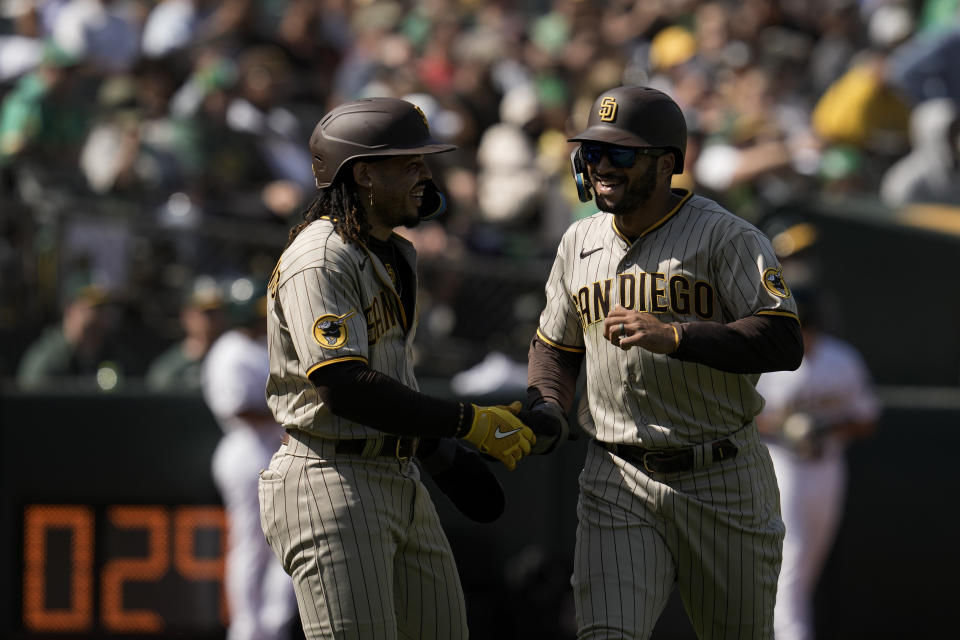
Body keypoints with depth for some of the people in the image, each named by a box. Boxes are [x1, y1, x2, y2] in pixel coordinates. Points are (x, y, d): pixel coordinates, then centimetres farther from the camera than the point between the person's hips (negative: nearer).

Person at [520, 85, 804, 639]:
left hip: (723, 481, -3)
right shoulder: (580, 244, 10)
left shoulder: (726, 237, -9)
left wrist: (672, 336, -30)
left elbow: (785, 344, -20)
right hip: (618, 483, 3)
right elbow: (556, 344, 24)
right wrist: (547, 406, 1)